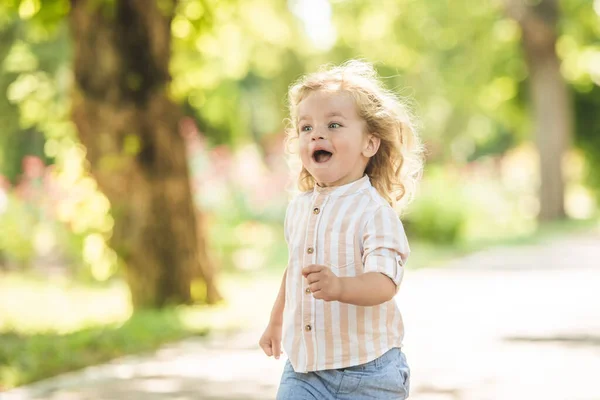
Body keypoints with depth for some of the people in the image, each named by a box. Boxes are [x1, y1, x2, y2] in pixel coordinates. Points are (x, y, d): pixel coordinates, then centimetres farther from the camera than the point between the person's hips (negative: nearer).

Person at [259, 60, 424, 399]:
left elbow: (384, 283, -27)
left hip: (366, 372, -5)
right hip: (304, 368, 5)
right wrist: (276, 320, 35)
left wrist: (339, 286, -46)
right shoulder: (299, 208, 7)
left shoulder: (374, 212, -14)